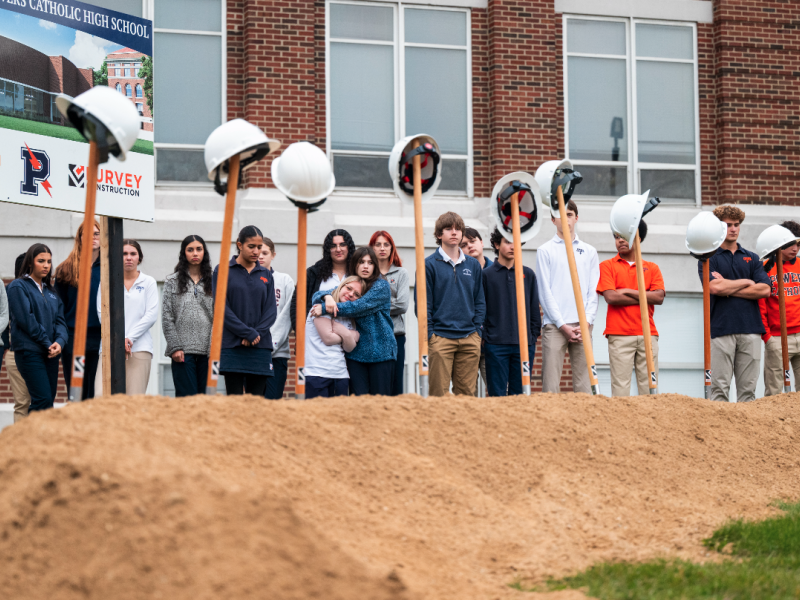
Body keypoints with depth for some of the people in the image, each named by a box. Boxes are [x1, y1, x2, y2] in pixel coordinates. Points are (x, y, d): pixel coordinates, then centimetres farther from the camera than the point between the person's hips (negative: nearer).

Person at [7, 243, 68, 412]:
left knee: (48, 402, 2)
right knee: (43, 400, -18)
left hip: (51, 354, 7)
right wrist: (47, 343, -11)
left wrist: (59, 342, -9)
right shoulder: (18, 286, -1)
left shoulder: (51, 291, 19)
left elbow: (60, 320, 11)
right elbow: (26, 320, -10)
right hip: (30, 352, -7)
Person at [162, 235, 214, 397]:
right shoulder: (172, 282, 7)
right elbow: (167, 318, 2)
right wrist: (175, 347, -7)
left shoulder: (212, 282, 11)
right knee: (186, 396, -8)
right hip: (183, 350, -2)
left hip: (207, 349, 2)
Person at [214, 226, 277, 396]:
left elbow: (271, 311, 8)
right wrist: (248, 333, -12)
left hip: (260, 346, 3)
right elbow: (222, 308, -6)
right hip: (232, 346, -3)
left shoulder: (266, 275, 13)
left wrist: (258, 333, -10)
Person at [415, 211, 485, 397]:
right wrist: (429, 334, -9)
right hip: (441, 338, -4)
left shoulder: (473, 265, 12)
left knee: (467, 392, 5)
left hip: (470, 339, 4)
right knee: (438, 393, -6)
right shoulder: (429, 264, -1)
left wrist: (477, 330, 5)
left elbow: (480, 301, 15)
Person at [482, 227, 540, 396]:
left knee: (519, 394, 4)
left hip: (524, 344, 2)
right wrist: (484, 337, -4)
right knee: (497, 394, -3)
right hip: (496, 344, -2)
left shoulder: (528, 274, 12)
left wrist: (534, 336, 7)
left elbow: (535, 308, 14)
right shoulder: (486, 274, 3)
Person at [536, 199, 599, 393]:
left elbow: (593, 292, 10)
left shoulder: (589, 252, 15)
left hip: (582, 326, 2)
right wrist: (563, 325, -9)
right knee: (550, 383, -8)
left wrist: (586, 322, -5)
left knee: (583, 384, 0)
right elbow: (545, 292, 0)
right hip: (554, 326, -2)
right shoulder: (545, 251, 6)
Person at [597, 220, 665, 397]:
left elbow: (659, 297, 1)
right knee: (620, 384, -8)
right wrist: (646, 297, -2)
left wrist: (628, 291, -4)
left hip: (648, 334, 3)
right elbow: (610, 297, -7)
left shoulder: (652, 268, 15)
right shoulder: (607, 266, 8)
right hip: (619, 335, -3)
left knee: (649, 384, 0)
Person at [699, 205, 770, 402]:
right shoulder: (708, 258, 6)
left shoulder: (752, 258, 16)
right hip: (721, 329, -3)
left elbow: (764, 290, 1)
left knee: (748, 388, 3)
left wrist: (728, 288, -4)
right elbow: (714, 287, -12)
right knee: (720, 387, -5)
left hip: (750, 328, 3)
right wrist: (746, 282, 0)